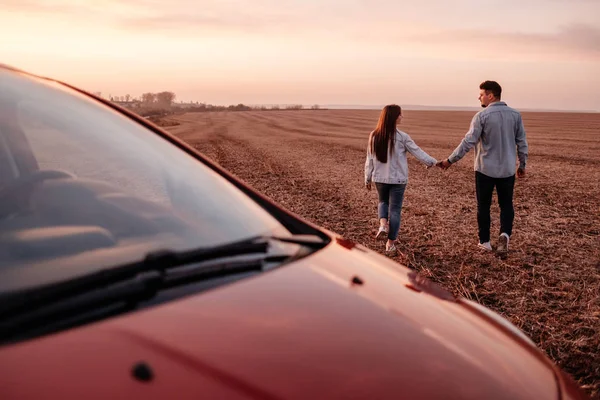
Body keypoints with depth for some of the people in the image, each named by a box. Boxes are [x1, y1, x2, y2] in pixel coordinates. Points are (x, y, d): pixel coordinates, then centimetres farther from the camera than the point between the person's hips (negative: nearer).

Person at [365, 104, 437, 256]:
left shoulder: (374, 136, -5)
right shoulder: (402, 137, -14)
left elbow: (370, 160, 2)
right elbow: (417, 152, -5)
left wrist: (367, 178, 12)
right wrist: (432, 162, 12)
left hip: (380, 178, 3)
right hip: (398, 179, -3)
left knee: (383, 202, 27)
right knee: (395, 209, 8)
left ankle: (383, 225, -1)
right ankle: (391, 243, 14)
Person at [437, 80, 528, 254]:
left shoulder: (482, 116, -13)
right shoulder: (515, 114, 1)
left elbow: (468, 142, -16)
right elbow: (522, 142, 5)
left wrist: (450, 160, -10)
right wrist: (522, 164, 16)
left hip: (485, 169, -3)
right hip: (507, 169, 3)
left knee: (483, 206, 10)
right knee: (506, 204, 14)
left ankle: (485, 241, 16)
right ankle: (505, 233, -7)